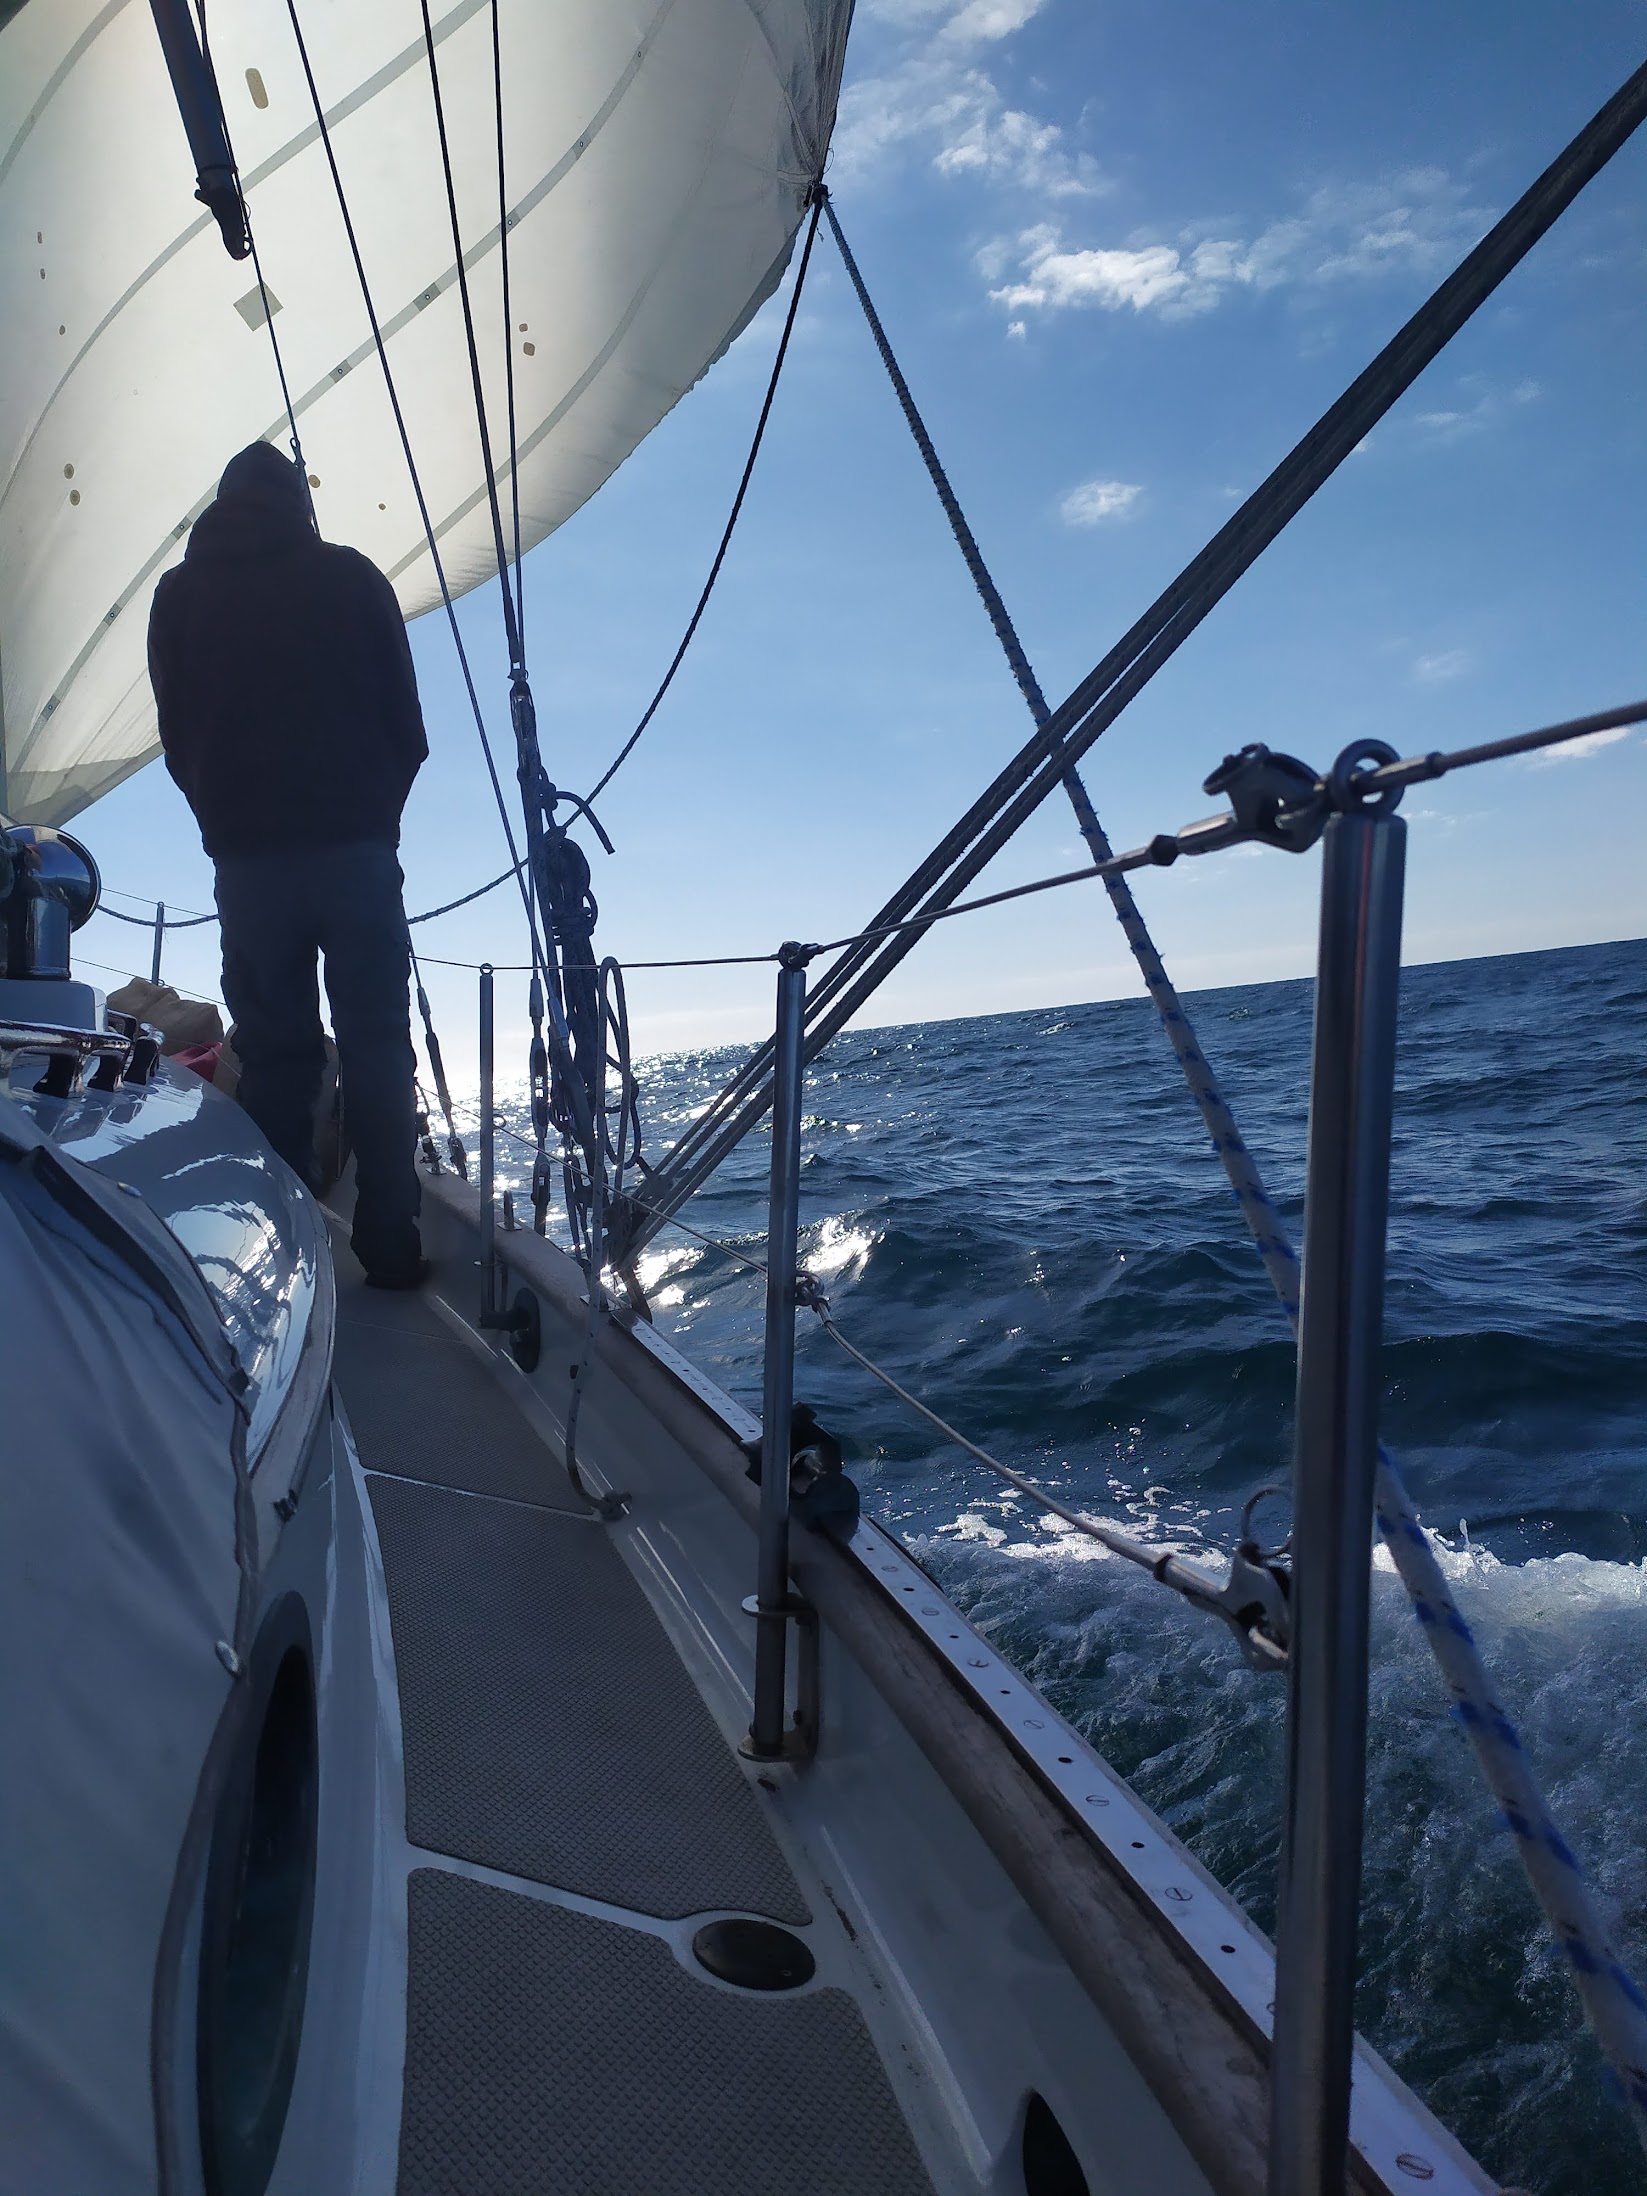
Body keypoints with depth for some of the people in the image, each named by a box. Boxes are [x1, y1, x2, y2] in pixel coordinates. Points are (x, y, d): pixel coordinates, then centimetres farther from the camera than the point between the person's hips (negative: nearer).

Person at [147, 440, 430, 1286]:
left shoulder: (179, 594, 10)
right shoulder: (351, 576, 5)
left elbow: (177, 740, 11)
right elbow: (405, 724, 4)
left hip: (244, 859, 2)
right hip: (356, 848, -1)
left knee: (273, 1056, 6)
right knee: (376, 1051, 2)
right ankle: (389, 1246, 2)